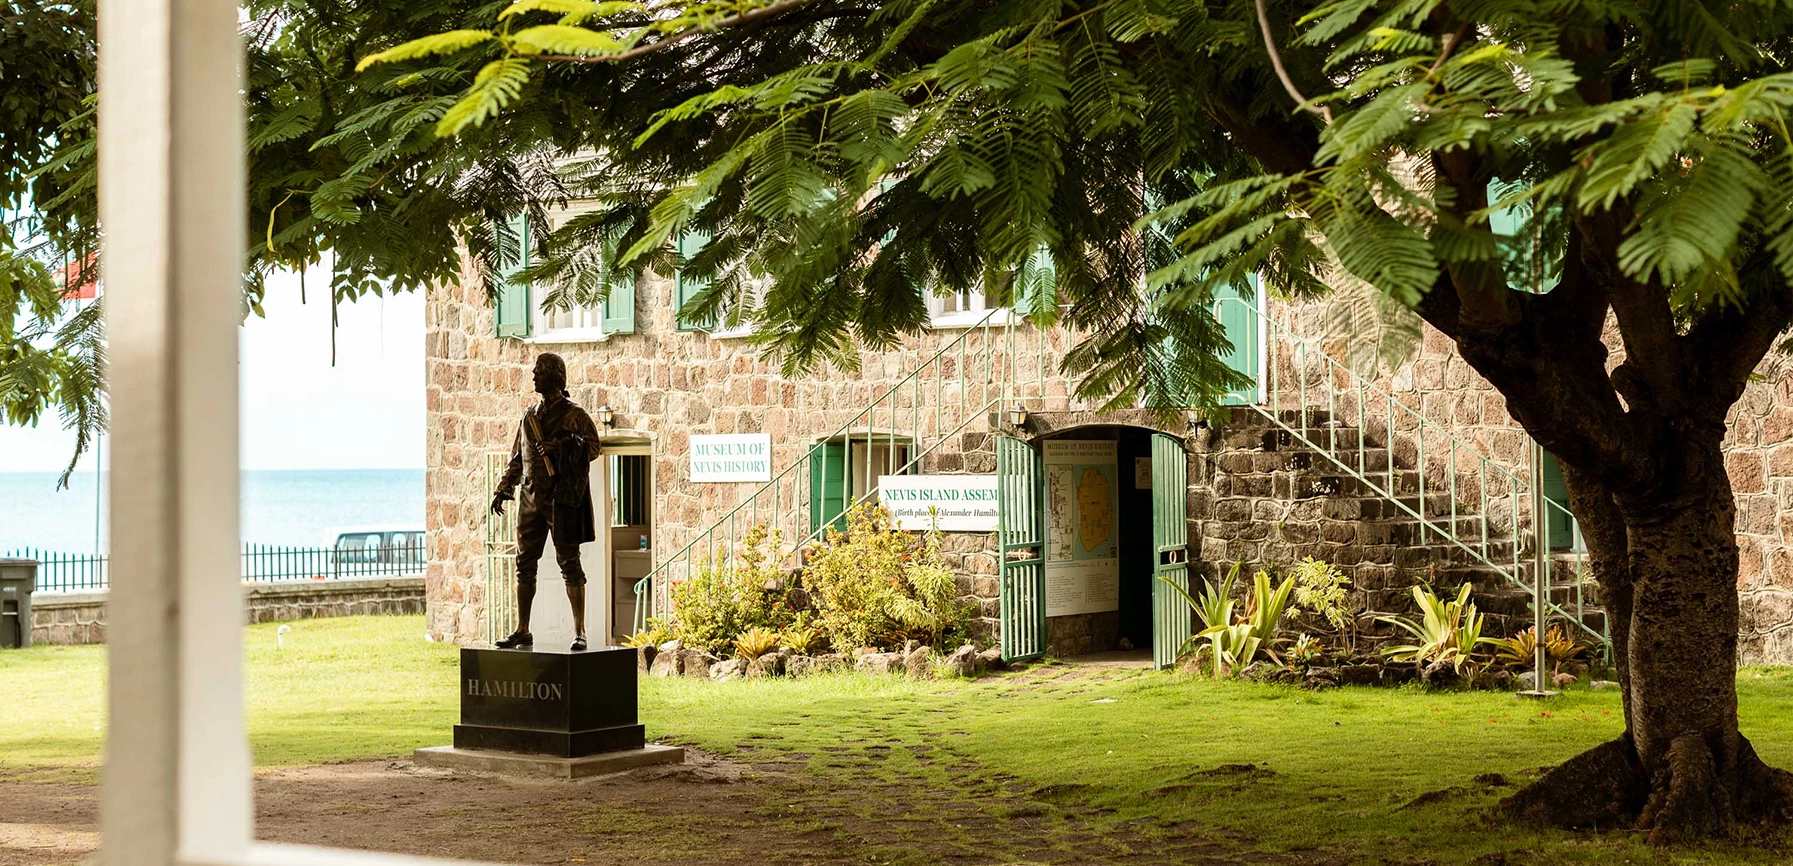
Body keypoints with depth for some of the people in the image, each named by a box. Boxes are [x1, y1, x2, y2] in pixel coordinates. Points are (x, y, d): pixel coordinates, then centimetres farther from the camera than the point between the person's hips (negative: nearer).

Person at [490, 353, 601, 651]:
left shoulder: (574, 415, -3)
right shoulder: (530, 416, 16)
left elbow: (593, 447, -15)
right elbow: (517, 457, 22)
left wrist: (561, 447, -27)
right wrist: (503, 489, 15)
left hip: (563, 498, -6)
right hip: (531, 498, 6)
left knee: (569, 561, -5)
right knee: (525, 564, 7)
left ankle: (579, 632, -2)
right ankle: (522, 632, 14)